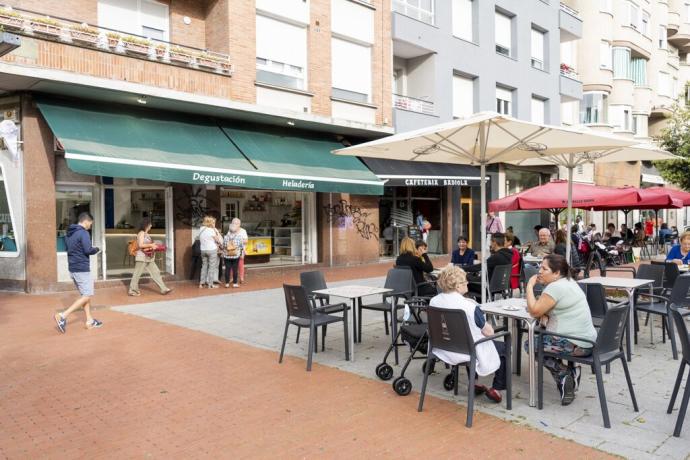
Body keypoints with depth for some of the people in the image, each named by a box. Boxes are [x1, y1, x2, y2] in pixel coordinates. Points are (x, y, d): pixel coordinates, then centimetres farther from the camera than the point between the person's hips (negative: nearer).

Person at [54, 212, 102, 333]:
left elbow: (68, 248, 18)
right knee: (87, 296, -2)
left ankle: (89, 320, 17)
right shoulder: (83, 233, -14)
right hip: (82, 269, -9)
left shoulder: (68, 233, 13)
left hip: (72, 268, 9)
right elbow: (88, 250, -22)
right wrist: (96, 250, -1)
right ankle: (63, 316, -11)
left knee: (84, 295, 15)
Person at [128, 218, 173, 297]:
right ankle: (132, 291, 13)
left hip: (149, 257, 9)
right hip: (142, 257, -9)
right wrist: (151, 245, -14)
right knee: (137, 274, 2)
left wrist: (153, 245, 8)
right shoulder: (141, 233, -11)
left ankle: (163, 289, 6)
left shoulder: (146, 234, 15)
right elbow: (140, 245, -19)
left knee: (156, 272, 5)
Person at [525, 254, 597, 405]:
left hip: (576, 345, -10)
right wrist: (544, 314, -2)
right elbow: (546, 308, 20)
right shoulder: (568, 282, 14)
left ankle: (564, 374, -1)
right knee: (540, 337, 26)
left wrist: (529, 286, -9)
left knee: (530, 344, 6)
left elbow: (534, 311, -18)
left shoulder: (555, 287, -18)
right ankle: (571, 371, 15)